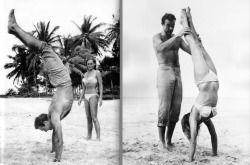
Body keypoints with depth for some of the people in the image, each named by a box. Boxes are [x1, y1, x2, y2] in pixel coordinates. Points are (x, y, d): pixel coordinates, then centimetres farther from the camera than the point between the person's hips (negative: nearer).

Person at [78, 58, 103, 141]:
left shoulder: (97, 72, -3)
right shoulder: (85, 74, 15)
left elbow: (101, 86, -6)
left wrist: (100, 98, -14)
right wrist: (80, 98, 14)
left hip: (93, 96, -6)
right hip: (86, 97, 6)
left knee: (94, 118, -12)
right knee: (88, 118, 8)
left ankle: (98, 138, -11)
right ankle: (89, 137, 15)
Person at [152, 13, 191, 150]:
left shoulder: (177, 38, 19)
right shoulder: (156, 37, 1)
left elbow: (191, 51, 8)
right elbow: (161, 48, -24)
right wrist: (177, 35, -31)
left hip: (177, 75, 6)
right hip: (164, 73, -6)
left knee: (176, 108, 0)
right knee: (165, 108, -11)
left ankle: (169, 140, 11)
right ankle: (161, 142, -1)